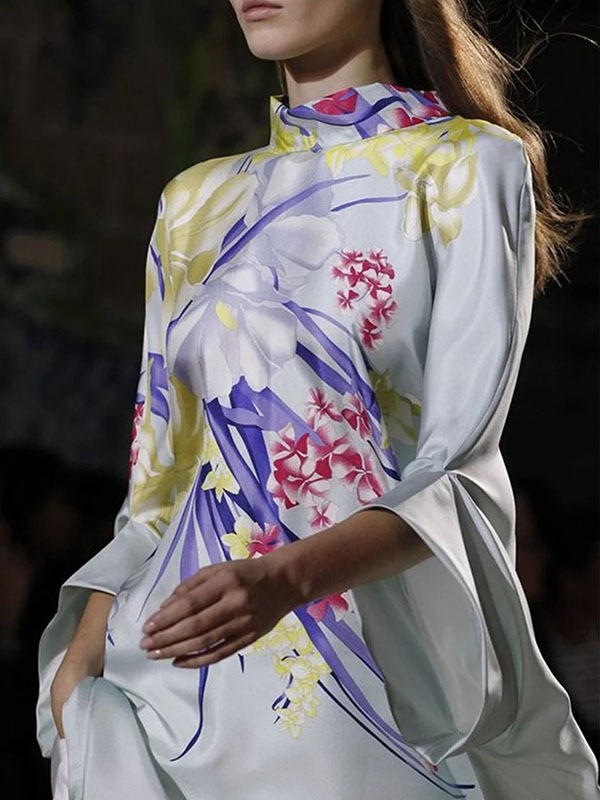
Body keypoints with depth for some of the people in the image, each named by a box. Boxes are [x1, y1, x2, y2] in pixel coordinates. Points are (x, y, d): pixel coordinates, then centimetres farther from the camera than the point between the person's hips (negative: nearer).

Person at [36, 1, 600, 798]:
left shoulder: (470, 167, -3)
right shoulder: (196, 201, 13)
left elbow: (461, 470, -11)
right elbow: (160, 467, 13)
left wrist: (288, 579, -27)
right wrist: (84, 648, -2)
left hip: (381, 661, -4)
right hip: (191, 666, 4)